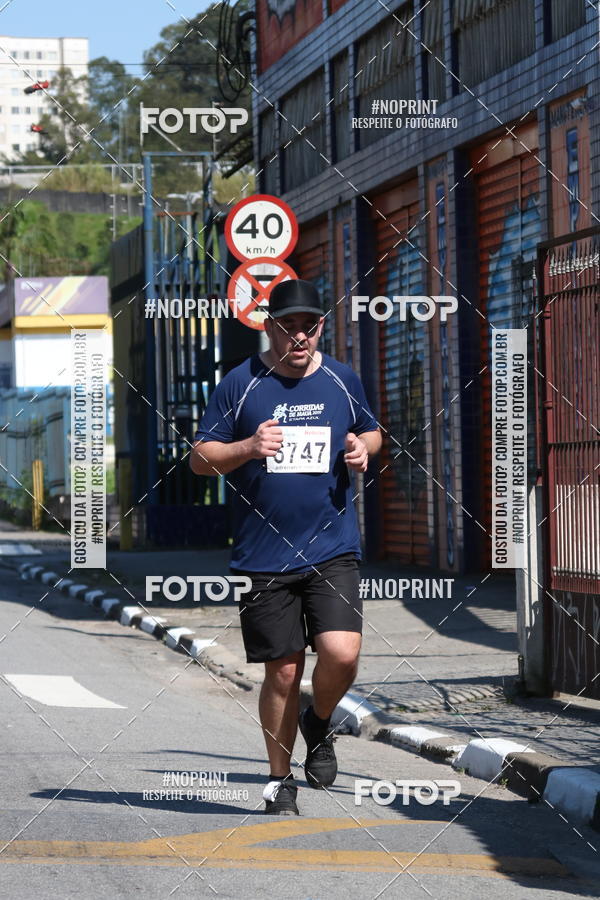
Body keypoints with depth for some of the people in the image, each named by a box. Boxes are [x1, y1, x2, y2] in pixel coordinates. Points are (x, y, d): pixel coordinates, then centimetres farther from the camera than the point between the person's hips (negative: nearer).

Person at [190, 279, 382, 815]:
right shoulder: (240, 384, 1)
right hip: (265, 555, -1)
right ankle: (280, 779, 20)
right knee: (283, 671, 1)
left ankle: (319, 724, 16)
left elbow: (371, 432, 25)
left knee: (342, 653, -17)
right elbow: (200, 458, 2)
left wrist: (363, 449, 0)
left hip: (332, 549, 1)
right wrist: (248, 448, -17)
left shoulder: (343, 380, 8)